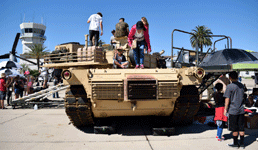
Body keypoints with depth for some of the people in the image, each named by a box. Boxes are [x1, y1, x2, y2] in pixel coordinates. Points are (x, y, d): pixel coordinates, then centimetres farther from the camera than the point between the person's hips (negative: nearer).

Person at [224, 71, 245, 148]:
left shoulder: (229, 86, -13)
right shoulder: (241, 85, 7)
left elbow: (227, 99, -13)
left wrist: (225, 109, -6)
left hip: (233, 110, -6)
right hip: (241, 110, 6)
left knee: (234, 128, 5)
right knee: (241, 128, 11)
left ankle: (235, 143, 14)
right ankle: (242, 143, 18)